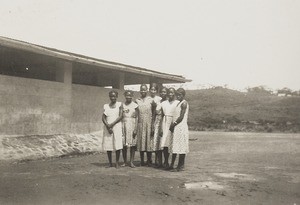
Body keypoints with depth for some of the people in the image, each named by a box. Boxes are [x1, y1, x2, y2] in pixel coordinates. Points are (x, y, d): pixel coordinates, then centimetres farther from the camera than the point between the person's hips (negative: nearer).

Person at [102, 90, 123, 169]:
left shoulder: (119, 104, 4)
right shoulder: (106, 106, 12)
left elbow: (120, 116, -5)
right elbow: (103, 118, 5)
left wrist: (112, 124, -13)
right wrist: (108, 126, -10)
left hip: (117, 126, -2)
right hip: (107, 127, 3)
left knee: (118, 145, -8)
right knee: (108, 145, 1)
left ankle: (117, 163, 2)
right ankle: (110, 163, 11)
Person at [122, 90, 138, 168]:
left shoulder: (135, 105, 2)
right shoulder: (122, 105, 9)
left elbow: (136, 118, -1)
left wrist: (135, 129, -9)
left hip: (132, 126, -2)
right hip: (124, 126, 2)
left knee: (132, 145, -1)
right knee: (124, 145, 1)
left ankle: (131, 162, 5)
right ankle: (125, 162, 11)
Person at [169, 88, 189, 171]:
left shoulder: (184, 103, -9)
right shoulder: (179, 103, 18)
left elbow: (181, 117, -16)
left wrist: (173, 124, -11)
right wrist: (173, 125, 7)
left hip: (181, 127, -9)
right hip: (176, 128, 9)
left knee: (181, 147, -4)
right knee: (174, 147, 10)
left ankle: (181, 166, 1)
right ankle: (172, 165, 15)